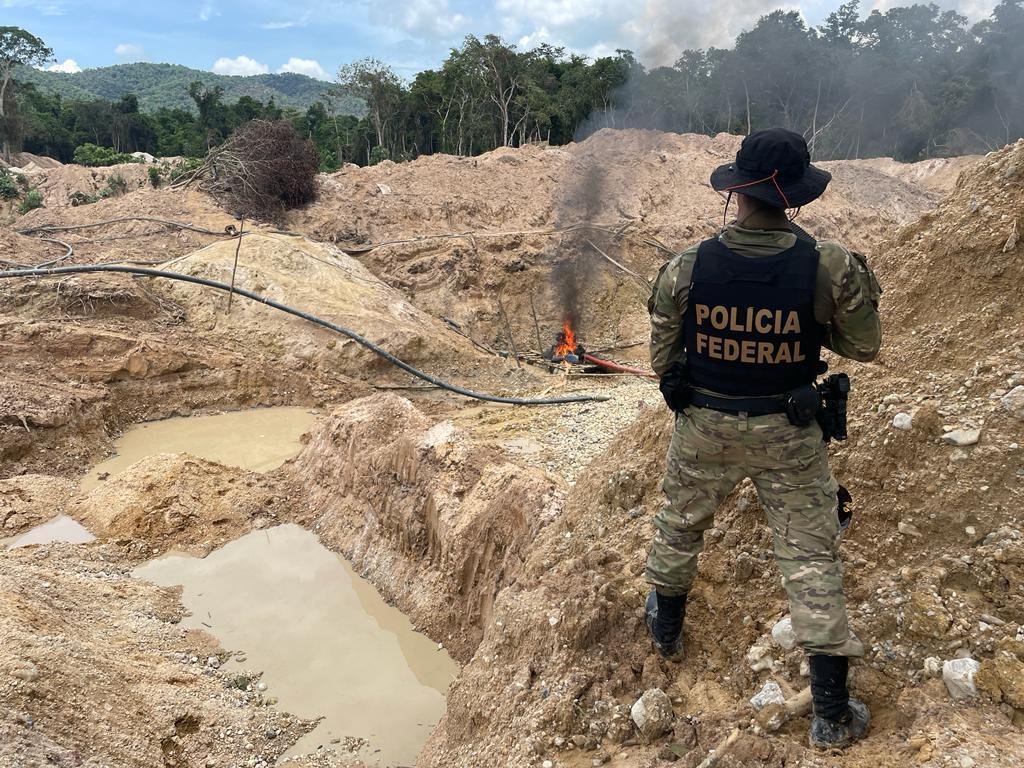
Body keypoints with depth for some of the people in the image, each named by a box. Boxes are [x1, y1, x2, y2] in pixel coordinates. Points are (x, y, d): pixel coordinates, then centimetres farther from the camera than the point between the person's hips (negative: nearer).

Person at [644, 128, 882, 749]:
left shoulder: (687, 268, -16)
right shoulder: (833, 267, -19)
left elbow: (662, 359, -4)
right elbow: (865, 347, -4)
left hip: (704, 427, 1)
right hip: (788, 436, -1)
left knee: (680, 526, 25)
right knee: (812, 555, 10)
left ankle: (666, 626, 48)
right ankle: (832, 712, 17)